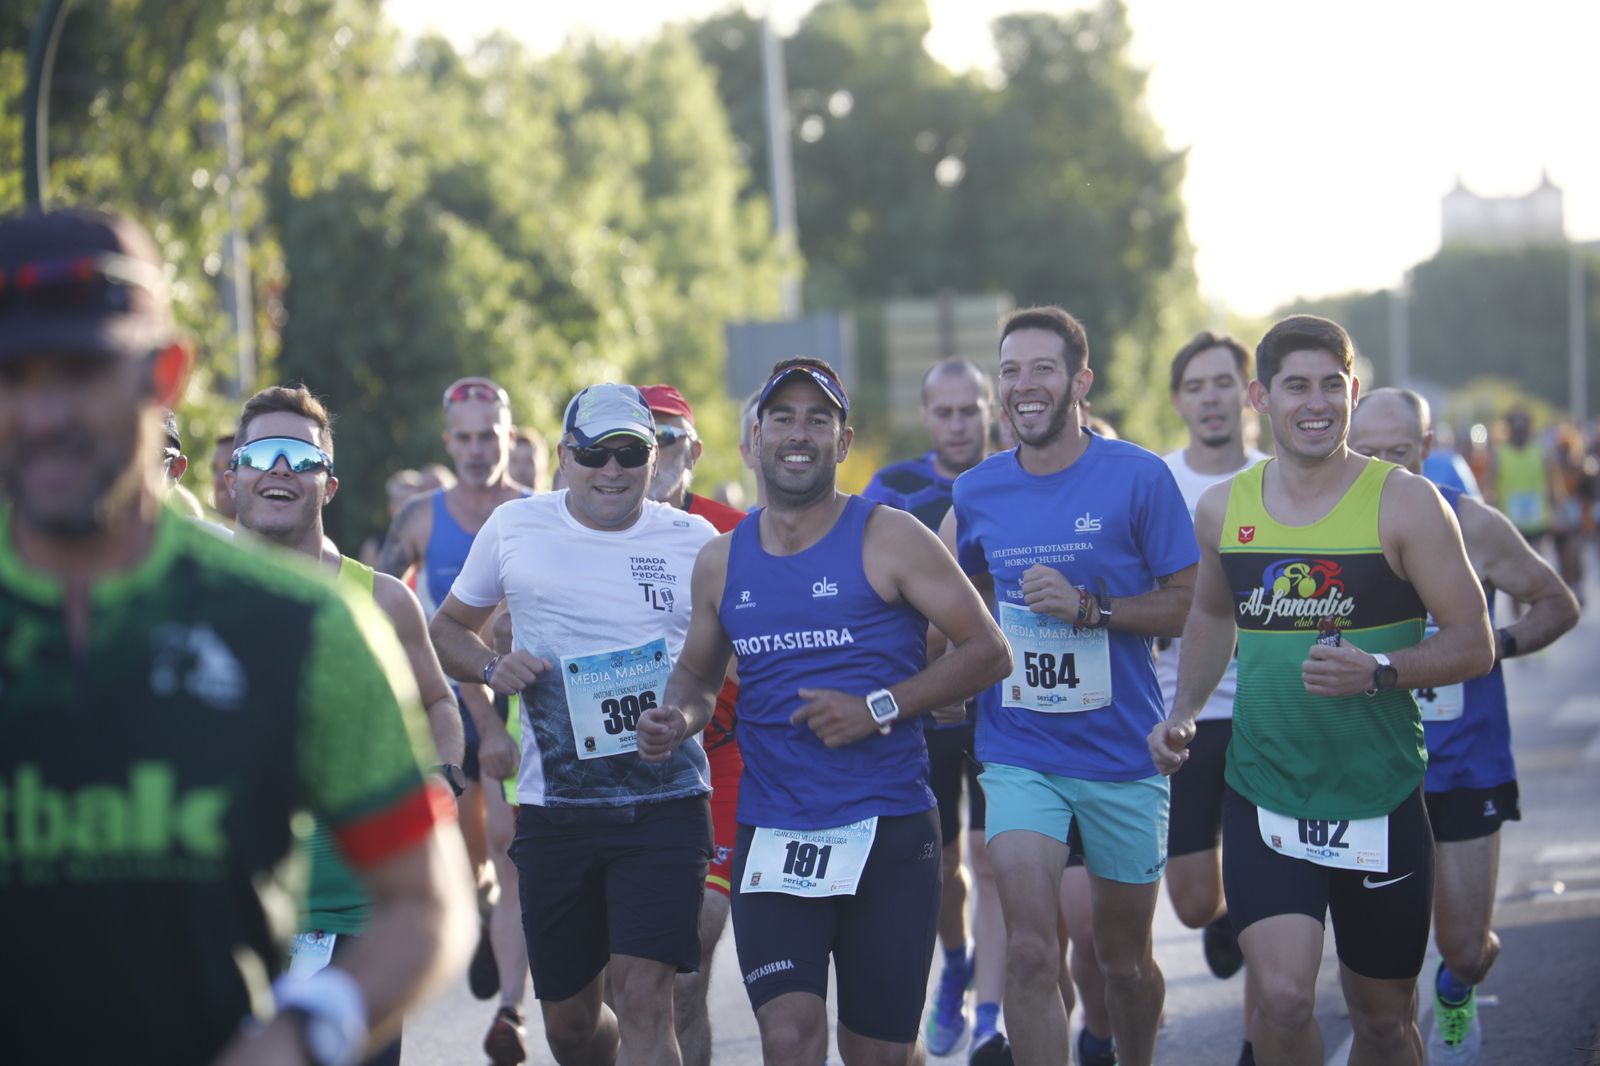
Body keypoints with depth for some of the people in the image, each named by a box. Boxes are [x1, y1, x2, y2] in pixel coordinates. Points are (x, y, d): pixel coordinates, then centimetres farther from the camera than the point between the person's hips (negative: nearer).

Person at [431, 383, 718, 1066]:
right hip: (553, 802, 2)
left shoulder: (693, 541, 3)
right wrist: (493, 668, -3)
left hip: (664, 799, -2)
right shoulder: (515, 529, 6)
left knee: (643, 993, -16)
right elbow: (447, 630, 17)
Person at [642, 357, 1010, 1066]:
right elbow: (698, 673, 24)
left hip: (887, 831, -2)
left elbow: (987, 651, -3)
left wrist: (879, 709, -14)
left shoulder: (889, 540, -2)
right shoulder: (722, 562, 10)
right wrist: (677, 718, 0)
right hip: (771, 836, 2)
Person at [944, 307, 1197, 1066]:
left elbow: (1187, 605, -8)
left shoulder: (1139, 478, -7)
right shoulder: (977, 492, 4)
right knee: (1030, 952, -15)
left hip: (1123, 754, -1)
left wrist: (1087, 607, -20)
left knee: (1123, 958, 13)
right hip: (1019, 753, 1)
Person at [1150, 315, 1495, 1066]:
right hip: (1263, 798, 1)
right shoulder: (1224, 509, 4)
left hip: (1380, 803, -1)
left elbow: (1474, 644, -7)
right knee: (1281, 997, -18)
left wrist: (1378, 670, -23)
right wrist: (1183, 712, 9)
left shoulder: (1403, 503, -7)